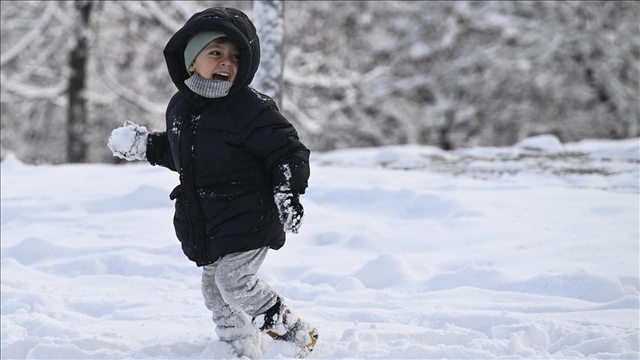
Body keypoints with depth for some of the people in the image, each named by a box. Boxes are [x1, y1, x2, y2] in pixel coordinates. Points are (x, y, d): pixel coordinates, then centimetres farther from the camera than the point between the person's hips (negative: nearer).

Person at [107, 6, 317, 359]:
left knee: (234, 280, -17)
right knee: (215, 289, 12)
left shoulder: (250, 107, -17)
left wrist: (288, 192, -25)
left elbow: (288, 149, -14)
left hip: (247, 220, -7)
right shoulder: (180, 105, 5)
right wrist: (145, 145, 12)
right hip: (204, 223, 8)